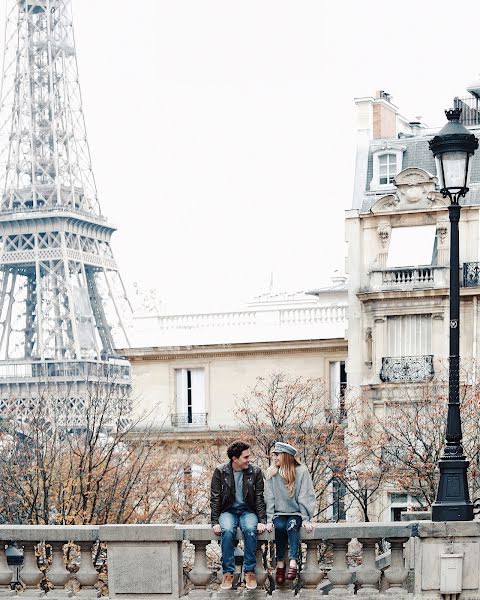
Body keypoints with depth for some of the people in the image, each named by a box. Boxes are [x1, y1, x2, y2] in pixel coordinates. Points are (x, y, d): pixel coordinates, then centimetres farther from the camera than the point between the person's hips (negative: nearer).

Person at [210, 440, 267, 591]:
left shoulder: (255, 472, -1)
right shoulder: (220, 472, -3)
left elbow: (259, 498, 1)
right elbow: (215, 498, -2)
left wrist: (262, 521, -10)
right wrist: (215, 522, -12)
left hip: (247, 510, 0)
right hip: (228, 511, 0)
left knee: (250, 530, -33)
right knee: (227, 531, -34)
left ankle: (250, 571, -24)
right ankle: (228, 572, -26)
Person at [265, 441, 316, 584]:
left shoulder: (301, 471, -2)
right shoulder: (272, 472, 4)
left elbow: (305, 497, -5)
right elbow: (269, 497, 1)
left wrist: (306, 519, -13)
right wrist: (269, 520, -9)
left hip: (296, 513, -2)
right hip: (279, 513, 2)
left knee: (292, 526, -33)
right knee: (279, 527, -30)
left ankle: (293, 563, -43)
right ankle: (280, 563, -24)